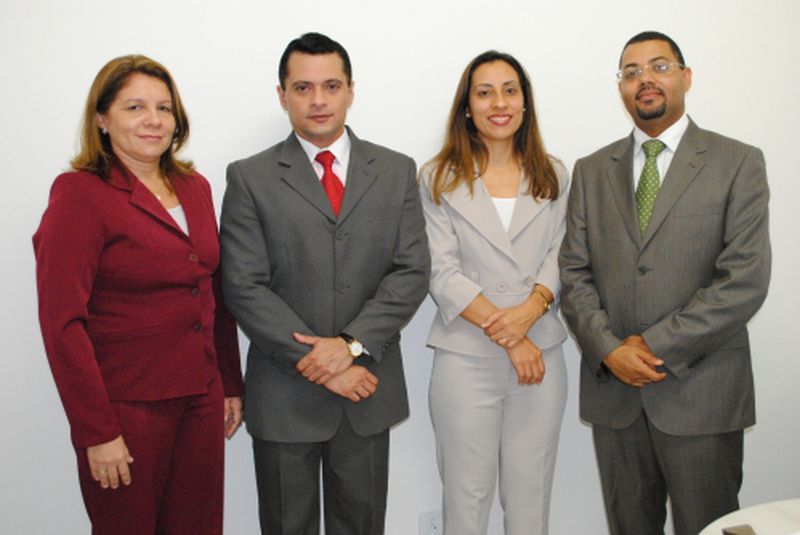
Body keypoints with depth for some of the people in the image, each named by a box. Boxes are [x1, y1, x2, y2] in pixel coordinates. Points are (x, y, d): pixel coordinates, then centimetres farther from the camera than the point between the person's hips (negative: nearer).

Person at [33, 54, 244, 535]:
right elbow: (63, 320, -15)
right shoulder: (80, 193, -11)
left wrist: (231, 385, 11)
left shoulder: (195, 187, 8)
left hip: (202, 399, 6)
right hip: (127, 406, -5)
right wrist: (96, 431, -16)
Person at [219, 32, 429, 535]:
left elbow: (412, 272, -3)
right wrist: (318, 364, -15)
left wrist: (352, 344, -15)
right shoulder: (250, 178, -3)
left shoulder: (397, 171, 4)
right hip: (285, 393, -1)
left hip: (368, 387, 2)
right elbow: (245, 288, -9)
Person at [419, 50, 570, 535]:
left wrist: (532, 307, -16)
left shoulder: (553, 176, 10)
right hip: (466, 357, -2)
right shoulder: (439, 180, 1)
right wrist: (508, 337, -13)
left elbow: (560, 256, 5)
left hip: (542, 355, 2)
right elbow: (443, 273, -6)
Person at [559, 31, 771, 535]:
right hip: (613, 386, 3)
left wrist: (657, 347, -14)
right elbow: (574, 272, 5)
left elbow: (746, 279, -10)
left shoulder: (738, 163, -1)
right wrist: (609, 350, -10)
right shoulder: (592, 171, 10)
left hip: (701, 391, -3)